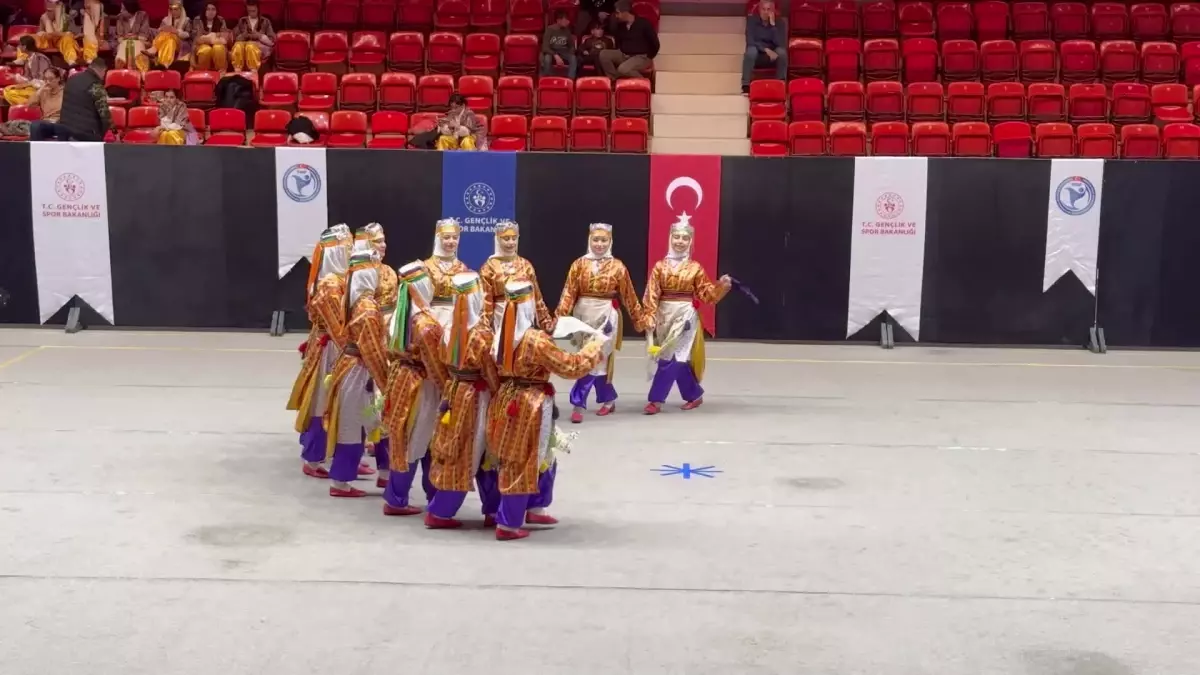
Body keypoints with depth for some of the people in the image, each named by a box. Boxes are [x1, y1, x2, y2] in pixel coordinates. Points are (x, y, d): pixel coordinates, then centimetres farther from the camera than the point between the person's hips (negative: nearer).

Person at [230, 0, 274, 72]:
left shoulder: (265, 21, 12)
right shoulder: (242, 21, 18)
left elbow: (271, 41, 5)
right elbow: (235, 39, 14)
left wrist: (259, 36, -10)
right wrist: (243, 36, -7)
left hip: (260, 46, -2)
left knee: (251, 46, -39)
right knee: (238, 46, -36)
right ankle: (237, 73, -46)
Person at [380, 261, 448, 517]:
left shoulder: (396, 315, 2)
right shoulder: (426, 324, -22)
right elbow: (436, 365, -19)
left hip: (399, 378, 9)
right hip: (420, 386, -9)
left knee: (406, 441, 15)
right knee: (415, 443, 3)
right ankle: (395, 501, 11)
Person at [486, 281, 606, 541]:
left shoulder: (500, 335, 2)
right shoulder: (537, 340, -21)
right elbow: (571, 367, -17)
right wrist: (595, 346, -6)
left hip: (506, 401, 8)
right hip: (529, 407, -8)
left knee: (540, 460, 23)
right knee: (522, 464, 2)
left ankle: (534, 509, 34)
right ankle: (508, 525, 9)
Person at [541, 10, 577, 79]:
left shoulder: (567, 30, -3)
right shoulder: (550, 29, -15)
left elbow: (571, 46, 8)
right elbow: (545, 47, -19)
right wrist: (556, 56, -32)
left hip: (563, 52, 3)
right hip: (551, 52, -3)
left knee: (573, 58, -28)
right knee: (547, 58, -38)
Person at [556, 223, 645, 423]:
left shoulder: (617, 267, 0)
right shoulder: (579, 264, 3)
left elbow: (628, 295, 4)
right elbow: (569, 293, -3)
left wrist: (638, 320, 8)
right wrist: (560, 317, -13)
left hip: (606, 315, -2)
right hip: (583, 315, 3)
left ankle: (578, 404, -3)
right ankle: (608, 399, 24)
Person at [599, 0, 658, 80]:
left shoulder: (643, 23, -12)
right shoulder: (620, 25, 6)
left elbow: (655, 43, -9)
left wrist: (649, 58, -5)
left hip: (641, 57, -7)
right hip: (623, 55, 7)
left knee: (623, 69, -35)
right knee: (603, 54, -14)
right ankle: (614, 80, -13)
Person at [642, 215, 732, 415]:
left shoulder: (695, 268, 2)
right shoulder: (660, 266, 4)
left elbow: (705, 294, 2)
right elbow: (652, 294, -1)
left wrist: (721, 286, -14)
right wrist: (649, 317, -9)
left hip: (685, 315, -2)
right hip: (664, 315, 2)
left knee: (671, 357, -9)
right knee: (678, 359, 6)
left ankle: (656, 399, -4)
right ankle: (694, 395, 22)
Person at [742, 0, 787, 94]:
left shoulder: (779, 22, -7)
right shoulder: (752, 20, -8)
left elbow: (781, 44, -20)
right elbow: (750, 41, -17)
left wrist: (773, 25, -25)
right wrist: (766, 49, -29)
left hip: (774, 55, 1)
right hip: (757, 56, -1)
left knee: (782, 51, -31)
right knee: (751, 50, -34)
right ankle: (746, 87, -38)